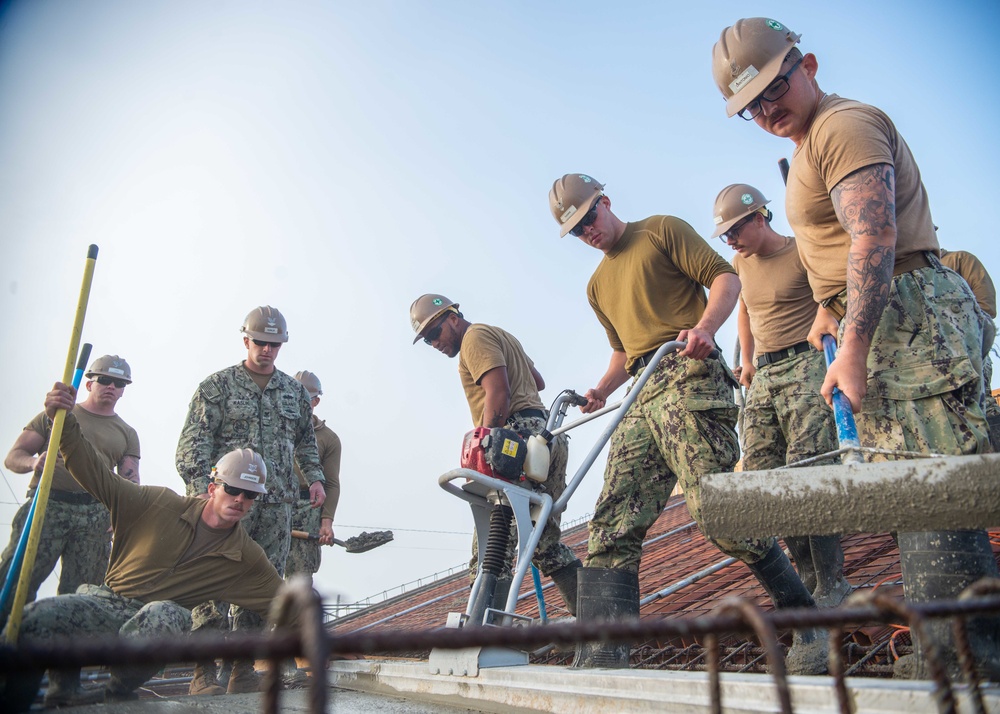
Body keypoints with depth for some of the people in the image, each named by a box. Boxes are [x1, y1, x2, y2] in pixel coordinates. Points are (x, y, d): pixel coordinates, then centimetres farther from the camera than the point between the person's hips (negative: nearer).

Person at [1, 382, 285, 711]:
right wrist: (64, 420, -17)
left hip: (158, 621, 0)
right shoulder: (160, 505, -1)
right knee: (36, 616, -29)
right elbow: (98, 476, -5)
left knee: (166, 615, -38)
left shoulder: (248, 558, 1)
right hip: (105, 601, 1)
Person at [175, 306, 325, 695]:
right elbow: (193, 443, -4)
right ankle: (204, 671, 1)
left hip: (277, 503, 5)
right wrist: (202, 490, -15)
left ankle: (243, 670, 15)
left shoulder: (295, 391, 16)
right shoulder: (217, 385, 3)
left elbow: (306, 440, 25)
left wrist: (314, 477, 11)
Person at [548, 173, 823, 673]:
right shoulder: (598, 286, 29)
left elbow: (725, 277, -1)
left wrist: (705, 326, -21)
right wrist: (601, 390, 16)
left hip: (689, 375, -7)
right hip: (642, 400, 7)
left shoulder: (662, 230, 9)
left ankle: (806, 623, 1)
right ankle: (598, 661, -8)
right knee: (611, 528, -5)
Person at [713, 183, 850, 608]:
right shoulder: (741, 263, 16)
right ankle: (809, 576, 9)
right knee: (758, 474, 0)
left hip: (805, 365, -7)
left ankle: (831, 584, -6)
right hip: (763, 377, 7)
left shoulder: (801, 253, -5)